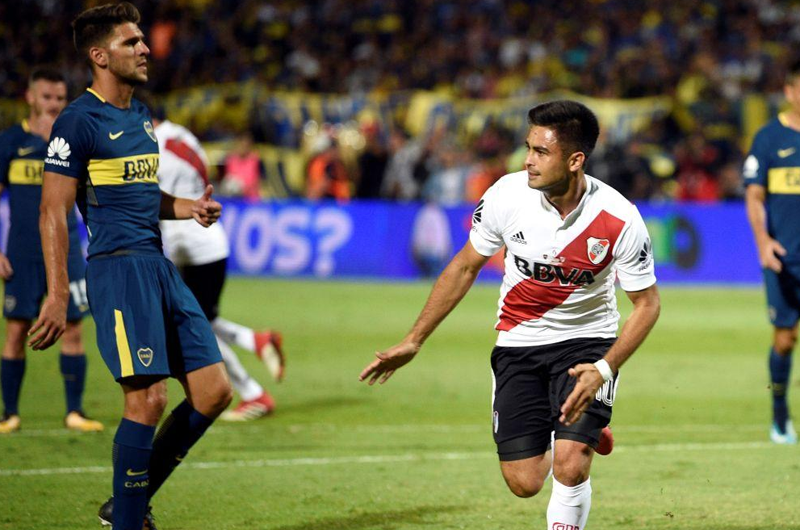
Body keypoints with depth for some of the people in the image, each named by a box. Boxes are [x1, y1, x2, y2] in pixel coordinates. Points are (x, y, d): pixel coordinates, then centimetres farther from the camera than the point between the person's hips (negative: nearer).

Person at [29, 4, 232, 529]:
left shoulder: (141, 116, 18)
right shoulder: (79, 122, -8)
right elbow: (53, 213, -10)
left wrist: (190, 208, 9)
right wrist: (58, 295, -17)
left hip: (159, 266, 9)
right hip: (119, 267, -9)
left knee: (214, 392, 4)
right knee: (148, 398, -14)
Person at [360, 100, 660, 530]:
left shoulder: (619, 220, -23)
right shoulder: (507, 195, -17)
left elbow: (647, 302, -10)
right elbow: (465, 267, 0)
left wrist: (606, 369, -25)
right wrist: (413, 341, 2)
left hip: (586, 340, -2)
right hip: (519, 342, 2)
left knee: (570, 467, -21)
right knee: (524, 483, -1)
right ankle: (582, 435, 33)